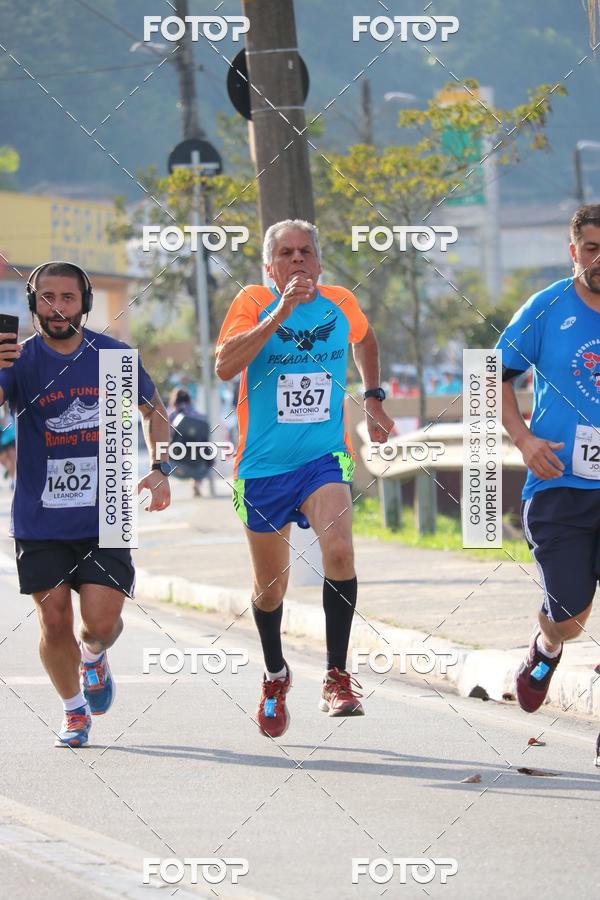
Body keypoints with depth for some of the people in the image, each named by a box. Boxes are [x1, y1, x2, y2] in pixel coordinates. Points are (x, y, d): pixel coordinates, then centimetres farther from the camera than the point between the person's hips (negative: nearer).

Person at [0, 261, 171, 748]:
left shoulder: (114, 356, 0)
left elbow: (154, 409, 16)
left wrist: (160, 470, 4)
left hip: (103, 517, 0)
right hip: (39, 520, 0)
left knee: (102, 621, -9)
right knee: (55, 622, 0)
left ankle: (93, 654, 28)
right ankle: (75, 710, 24)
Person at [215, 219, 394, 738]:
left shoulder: (341, 304, 2)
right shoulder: (255, 302, -7)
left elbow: (364, 340, 27)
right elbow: (224, 367, -25)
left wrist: (373, 398, 17)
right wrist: (281, 312, -29)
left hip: (325, 458, 0)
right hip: (262, 466, 0)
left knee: (339, 550, -26)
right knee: (270, 586, 11)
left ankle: (338, 676, -16)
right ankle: (275, 675, 39)